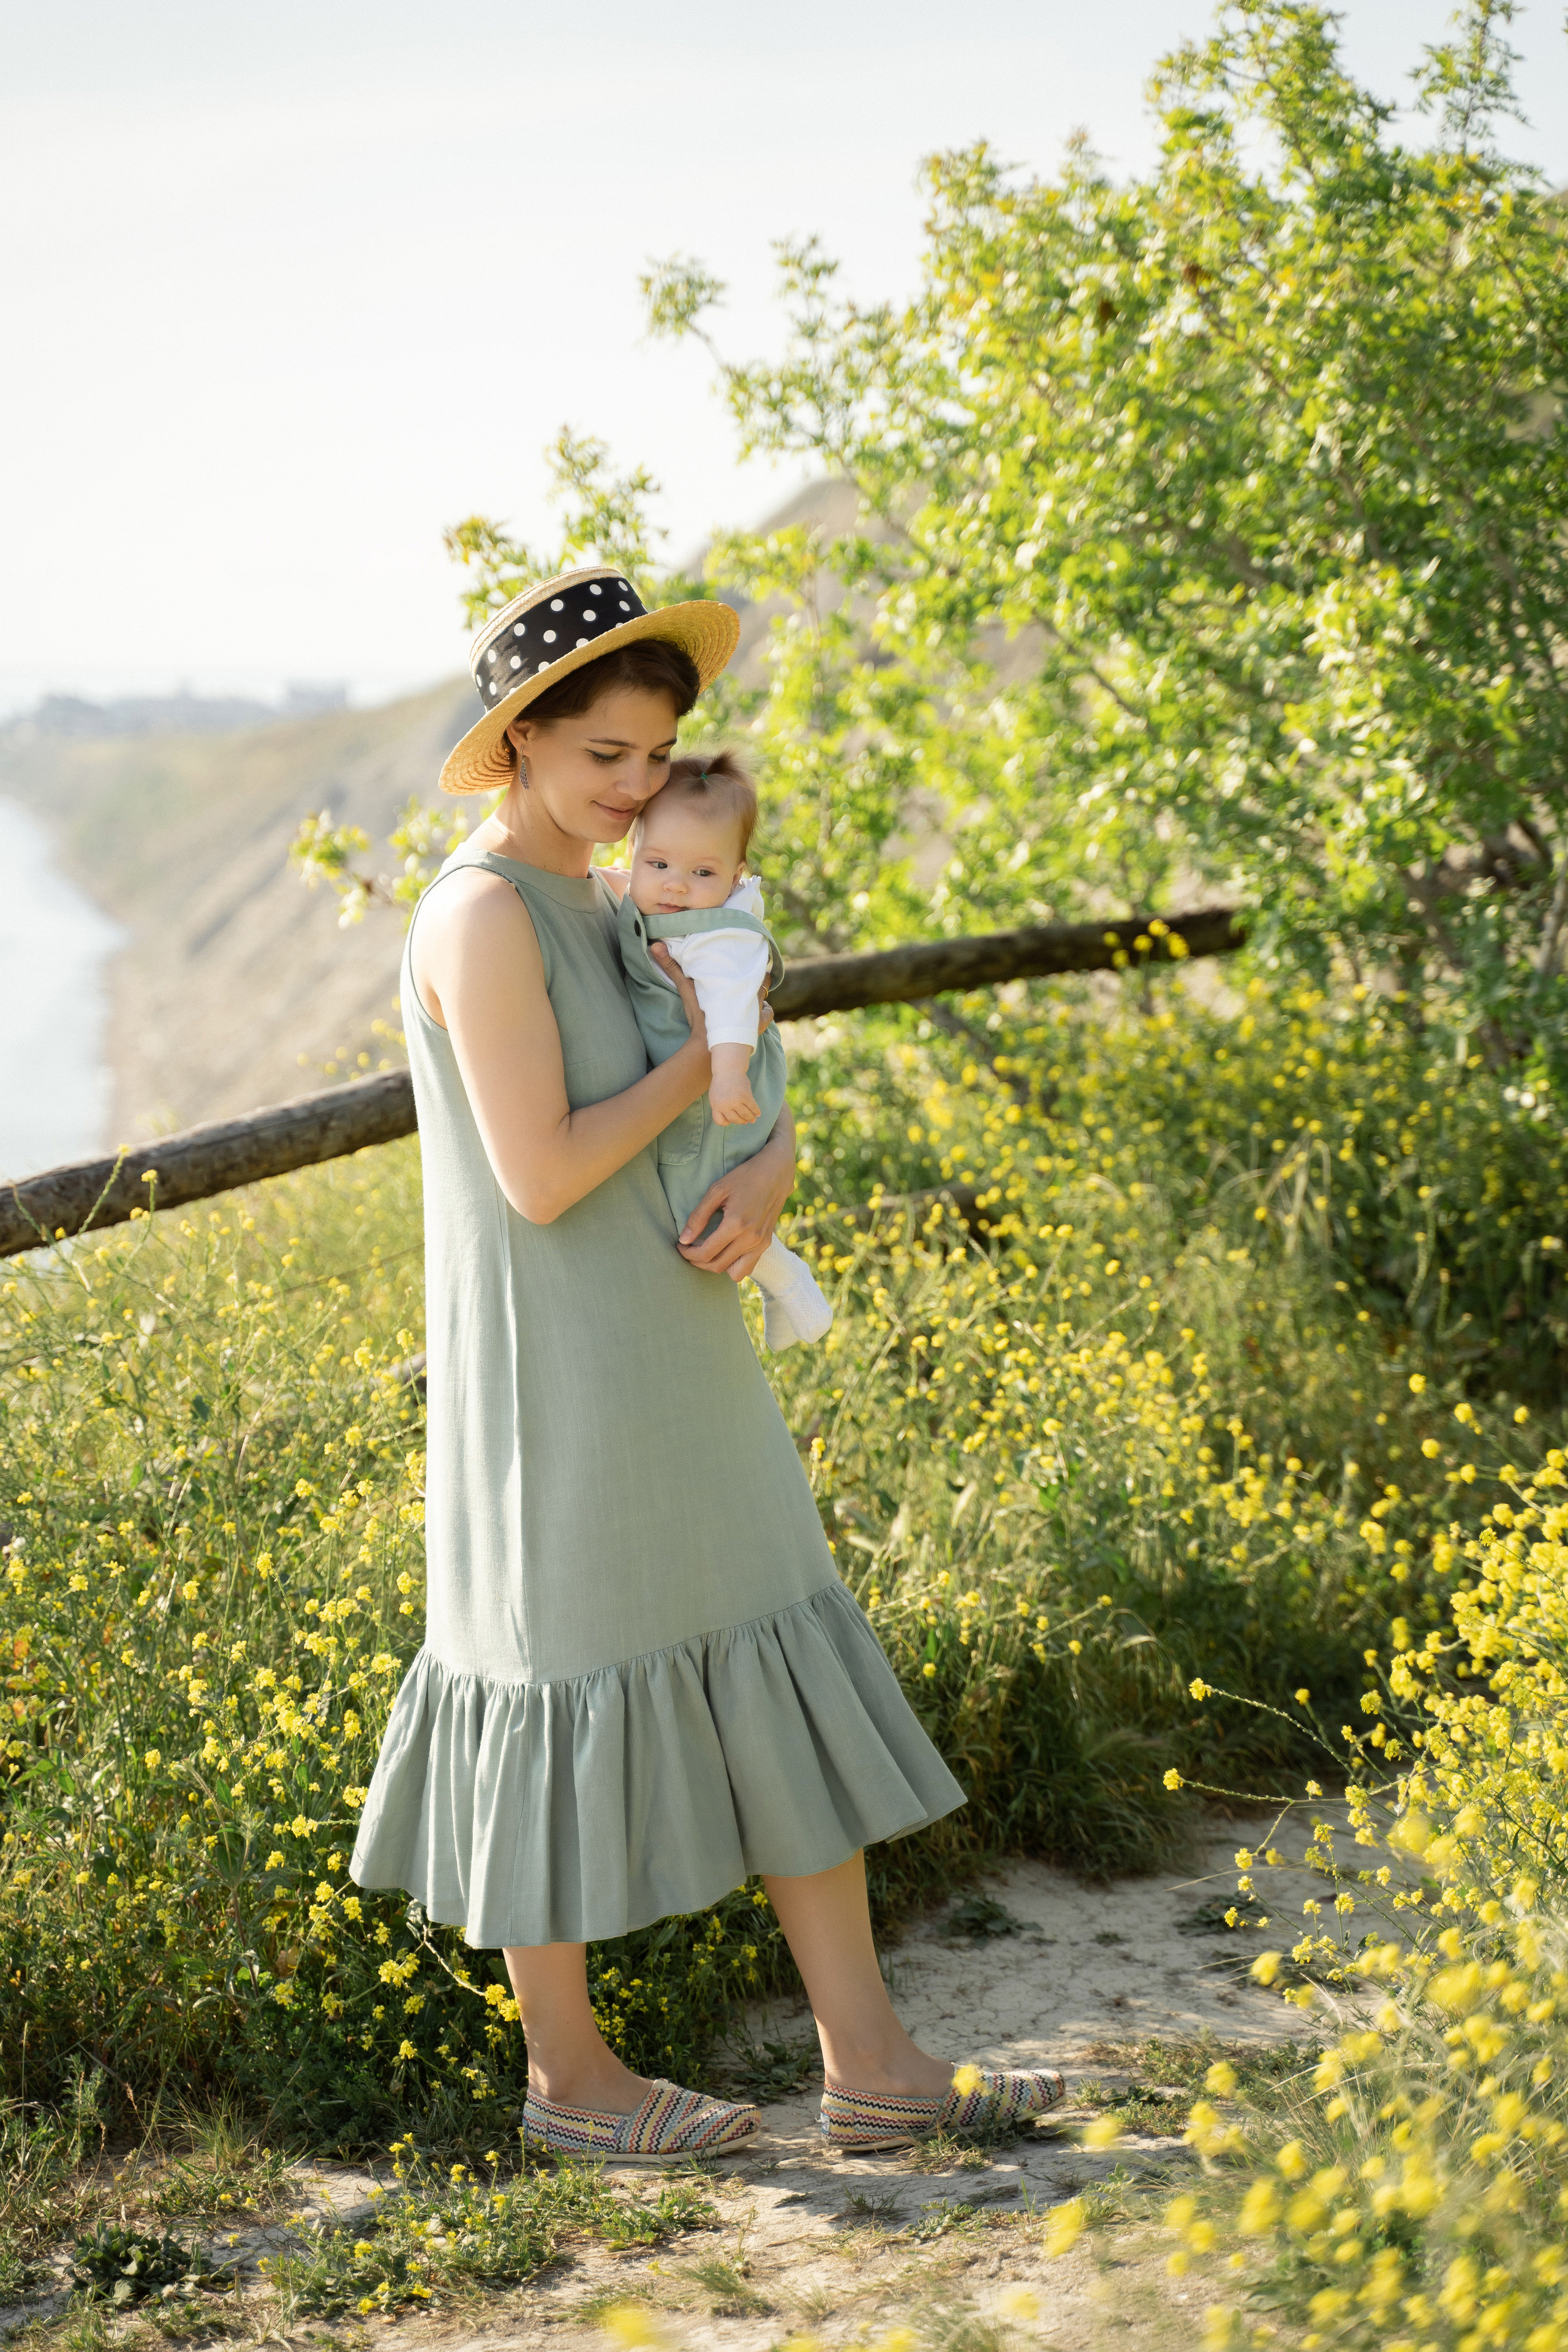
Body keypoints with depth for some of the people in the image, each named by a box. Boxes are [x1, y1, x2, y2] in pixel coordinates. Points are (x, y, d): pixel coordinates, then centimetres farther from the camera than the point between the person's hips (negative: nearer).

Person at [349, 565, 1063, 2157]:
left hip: (670, 1366, 9)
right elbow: (540, 1175, -22)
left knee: (779, 1687, 9)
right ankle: (567, 2076, 23)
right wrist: (704, 1056, -10)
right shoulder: (482, 915, -16)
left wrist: (768, 1172, -9)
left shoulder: (600, 906, 12)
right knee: (565, 1688, 5)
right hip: (551, 1380, -9)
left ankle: (868, 2065, 15)